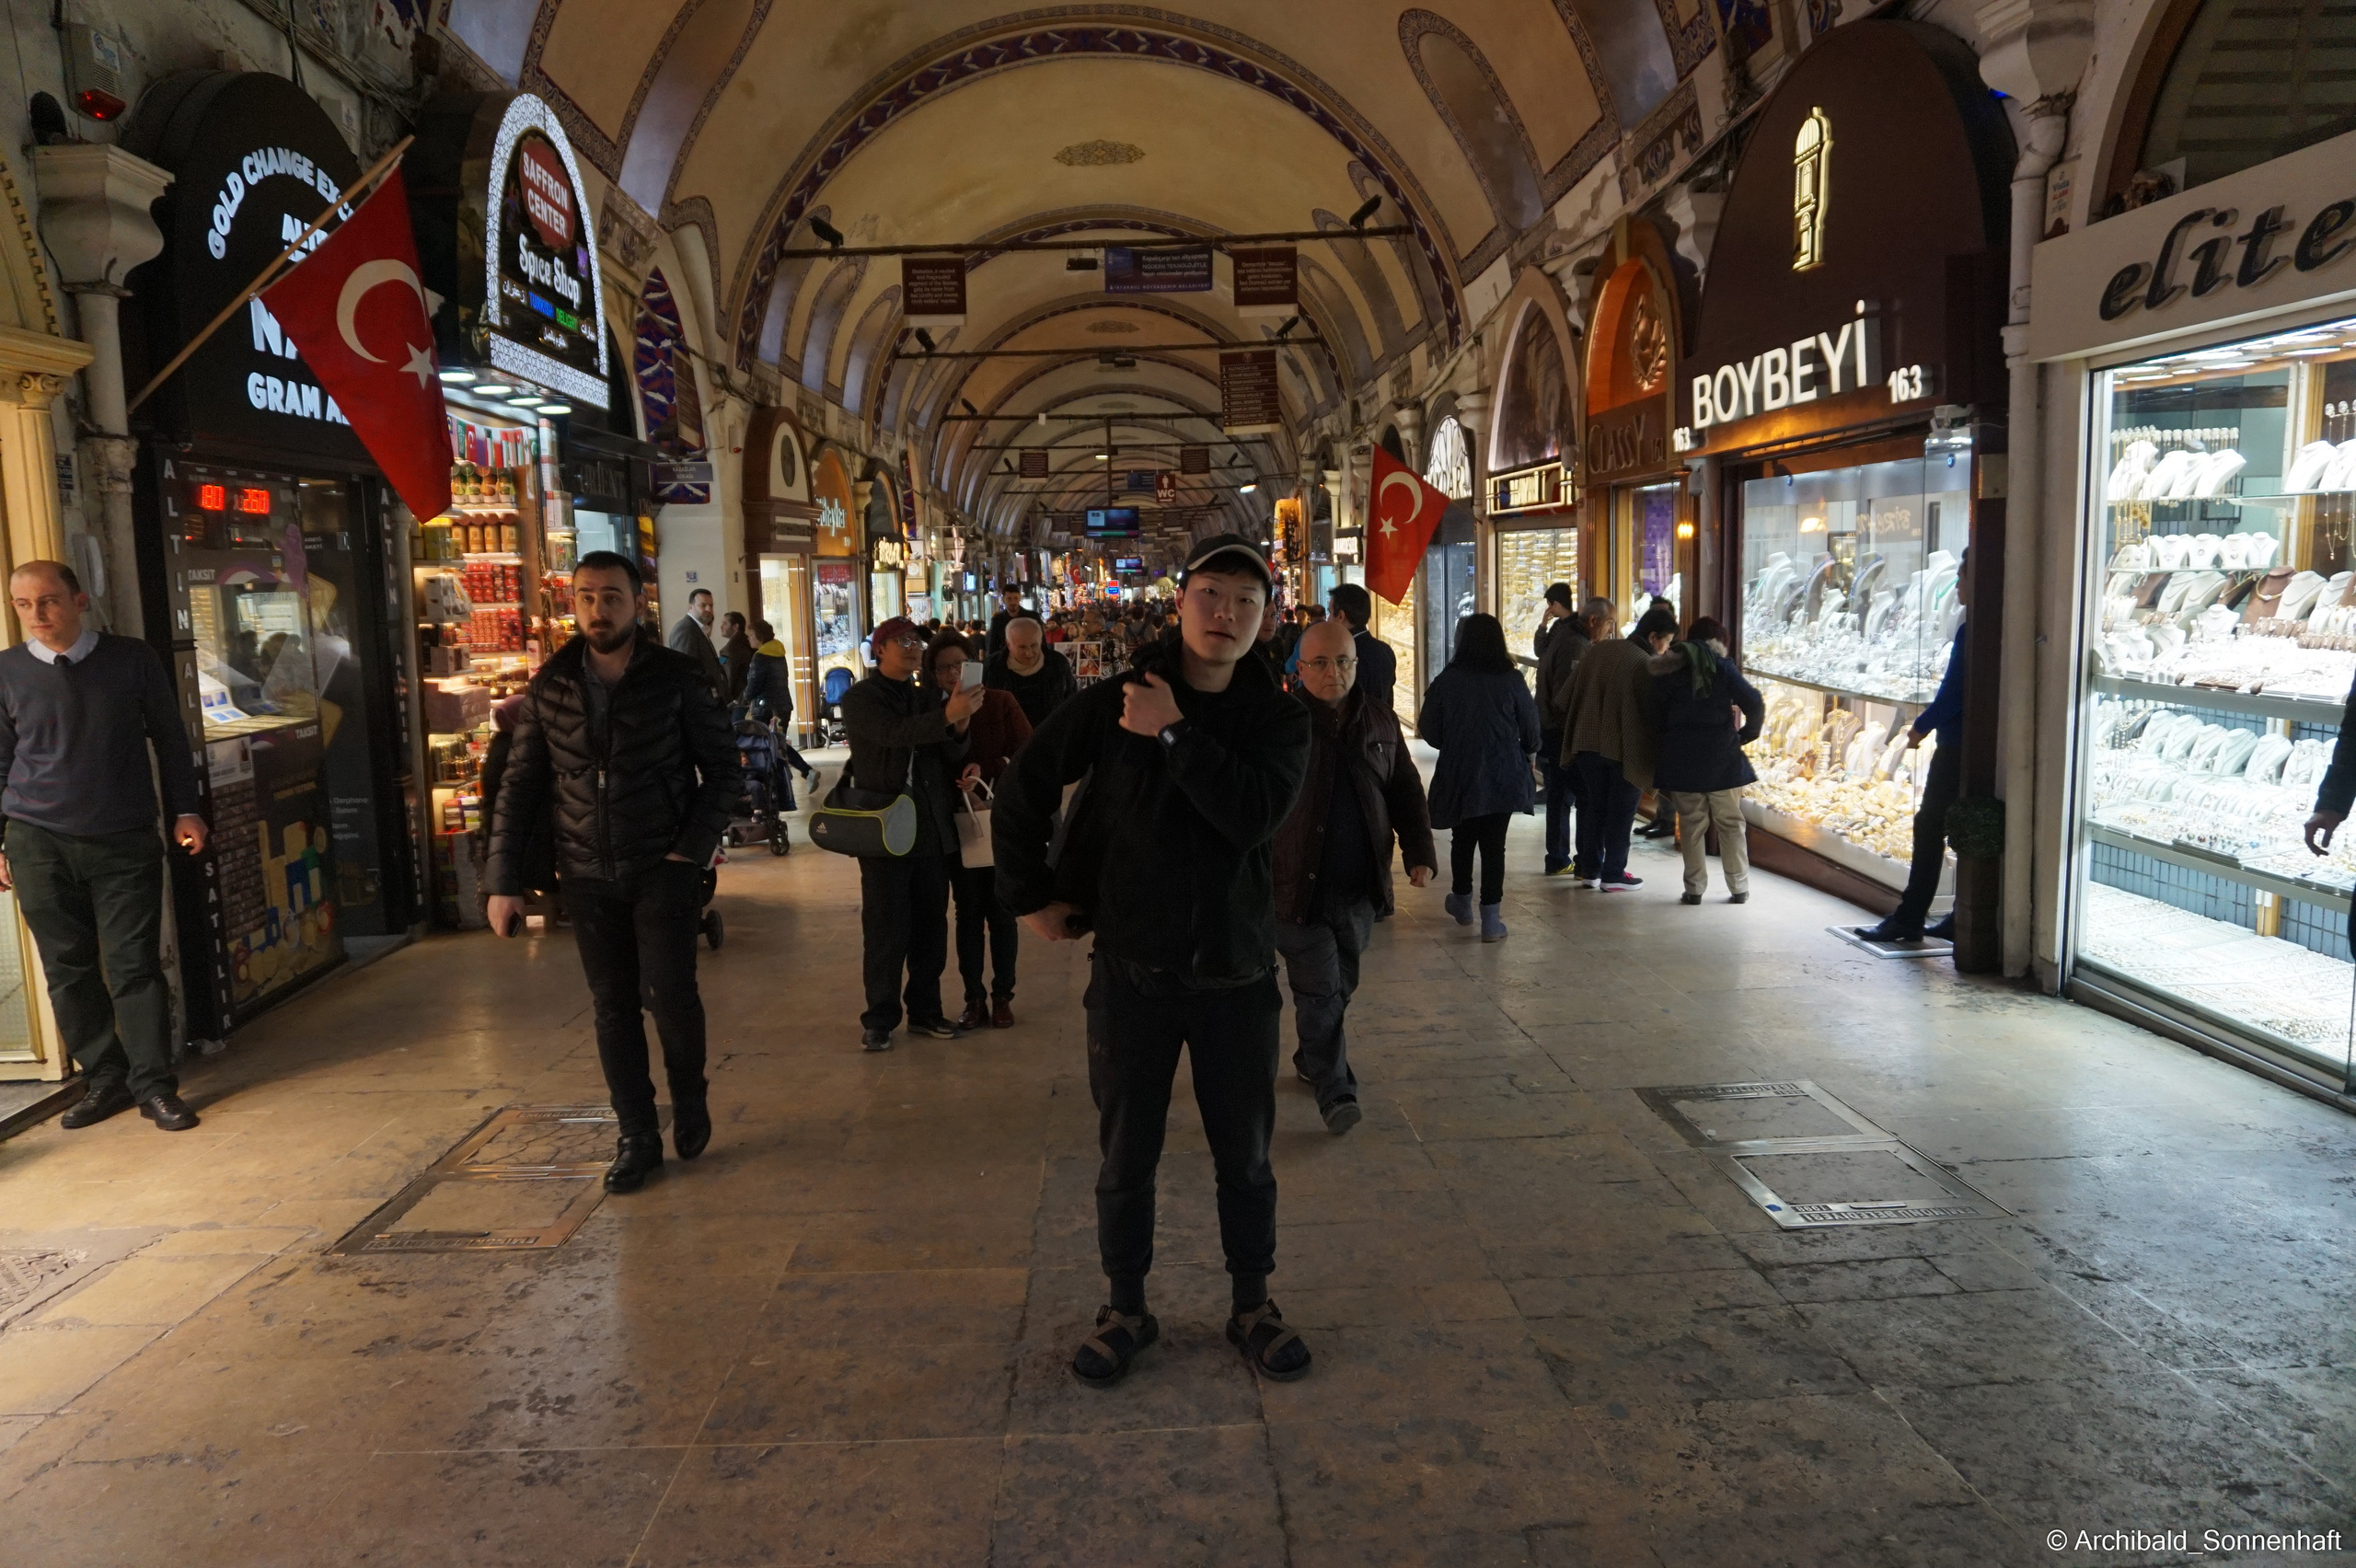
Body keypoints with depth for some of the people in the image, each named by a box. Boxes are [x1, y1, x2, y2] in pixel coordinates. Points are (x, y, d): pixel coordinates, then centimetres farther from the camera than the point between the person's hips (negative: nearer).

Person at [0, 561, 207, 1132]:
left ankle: (154, 1085, 6)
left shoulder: (132, 659, 0)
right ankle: (104, 1079, 18)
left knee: (134, 966, -1)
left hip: (126, 843, -1)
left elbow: (169, 738, 8)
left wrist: (186, 811, 4)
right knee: (68, 969, 6)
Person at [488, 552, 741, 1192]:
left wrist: (692, 849, -11)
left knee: (668, 992, -10)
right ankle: (637, 1136, 19)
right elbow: (520, 787, 5)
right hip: (588, 875, 3)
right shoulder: (550, 685, 2)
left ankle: (689, 1094, 19)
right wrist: (505, 881, 0)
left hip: (663, 868, -3)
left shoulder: (677, 677, -5)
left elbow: (723, 771, -2)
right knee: (613, 1008, 7)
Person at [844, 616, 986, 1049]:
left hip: (932, 830, 5)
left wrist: (960, 728, -17)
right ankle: (879, 1018, 10)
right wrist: (947, 716, -37)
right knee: (886, 930, -2)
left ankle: (925, 1010, 21)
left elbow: (951, 758, 5)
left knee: (931, 927, 9)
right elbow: (894, 734, -23)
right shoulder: (860, 699, -3)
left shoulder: (928, 700, 15)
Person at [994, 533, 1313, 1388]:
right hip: (1131, 971, 0)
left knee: (1246, 1158, 13)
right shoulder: (1112, 703, -5)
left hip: (1237, 972, 1)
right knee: (1126, 1158, 12)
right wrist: (1032, 896, 2)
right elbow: (1022, 791, 2)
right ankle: (1126, 1310, 31)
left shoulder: (1278, 718, -3)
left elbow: (1255, 814, -21)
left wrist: (1173, 736, -21)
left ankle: (1253, 1306, 33)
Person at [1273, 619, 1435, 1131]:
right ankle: (1333, 1089, 6)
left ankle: (1311, 1060, 37)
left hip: (1360, 890, 5)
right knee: (1320, 992, -3)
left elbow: (1406, 792, 13)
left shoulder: (1381, 724, 8)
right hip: (1299, 890, -5)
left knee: (1340, 988, 17)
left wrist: (1419, 852, 3)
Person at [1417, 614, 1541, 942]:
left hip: (1458, 776, 1)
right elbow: (1531, 731, -1)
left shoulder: (1447, 680, -7)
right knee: (1494, 843, 2)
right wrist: (1524, 754, 21)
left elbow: (1428, 729, 0)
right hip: (1503, 778, -1)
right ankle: (1491, 920, 0)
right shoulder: (1511, 680, -8)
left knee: (1463, 838, 19)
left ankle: (1462, 902, 36)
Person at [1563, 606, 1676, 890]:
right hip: (1624, 747, -6)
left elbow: (1569, 691, 11)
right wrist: (1657, 756, -5)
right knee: (1621, 812, 6)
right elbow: (1653, 712, -14)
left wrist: (1575, 733, 21)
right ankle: (1613, 875, 9)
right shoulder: (1647, 665, -16)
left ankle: (1589, 869, 20)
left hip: (1587, 742, 6)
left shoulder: (1598, 651, 4)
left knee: (1593, 806, 15)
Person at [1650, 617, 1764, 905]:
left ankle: (1694, 889, 7)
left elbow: (1657, 715, 6)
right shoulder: (1721, 666, -1)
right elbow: (1754, 703, -9)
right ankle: (1739, 888, 10)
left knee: (1691, 824, 7)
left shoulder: (1665, 671, 5)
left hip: (1681, 759, 2)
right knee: (1730, 823, 7)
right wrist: (1746, 734, 6)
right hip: (1722, 758, -1)